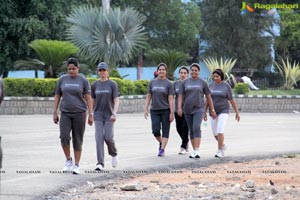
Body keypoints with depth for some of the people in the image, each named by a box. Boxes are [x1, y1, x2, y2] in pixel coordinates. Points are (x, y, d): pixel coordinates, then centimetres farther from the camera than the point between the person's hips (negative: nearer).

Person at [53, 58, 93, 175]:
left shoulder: (83, 81, -2)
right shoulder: (62, 80, 4)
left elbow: (88, 98, -4)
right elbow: (57, 97, 7)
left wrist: (91, 115, -10)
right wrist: (55, 113, 2)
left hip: (79, 114, -2)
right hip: (65, 114, 2)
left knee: (77, 141, -1)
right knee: (64, 137, -15)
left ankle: (76, 166, 8)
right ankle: (68, 160, 5)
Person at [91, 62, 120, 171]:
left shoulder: (112, 84, -2)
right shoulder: (95, 85, 6)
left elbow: (116, 101, -7)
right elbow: (93, 101, 12)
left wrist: (114, 114, -20)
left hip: (109, 115, -2)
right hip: (98, 115, 2)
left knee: (108, 137, -10)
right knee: (99, 137, -9)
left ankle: (113, 154, 22)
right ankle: (100, 163, -12)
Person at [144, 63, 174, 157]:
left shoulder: (168, 84, -1)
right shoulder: (152, 82, 7)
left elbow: (171, 99, -5)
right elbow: (148, 97, 9)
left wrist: (172, 113, -10)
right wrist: (145, 109, 2)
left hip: (165, 110, -2)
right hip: (154, 110, 2)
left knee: (165, 131, -3)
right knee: (155, 131, -3)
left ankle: (162, 149, -1)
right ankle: (161, 143, 25)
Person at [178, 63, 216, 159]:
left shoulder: (203, 82, 2)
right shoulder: (185, 82, 7)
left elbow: (208, 97, 6)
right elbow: (180, 96, 3)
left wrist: (212, 110, 6)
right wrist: (179, 107, -11)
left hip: (198, 109, -3)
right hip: (187, 110, 3)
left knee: (196, 128, -19)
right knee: (191, 130, 9)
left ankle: (197, 151, -25)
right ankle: (194, 151, 19)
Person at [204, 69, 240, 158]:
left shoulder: (226, 86, -7)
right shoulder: (211, 86, 4)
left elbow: (232, 100, -4)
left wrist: (237, 112, -3)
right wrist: (204, 112, 8)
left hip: (223, 111, -5)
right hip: (213, 112, 5)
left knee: (220, 131, -18)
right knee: (215, 133, 9)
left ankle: (220, 151, -12)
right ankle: (222, 145, 36)